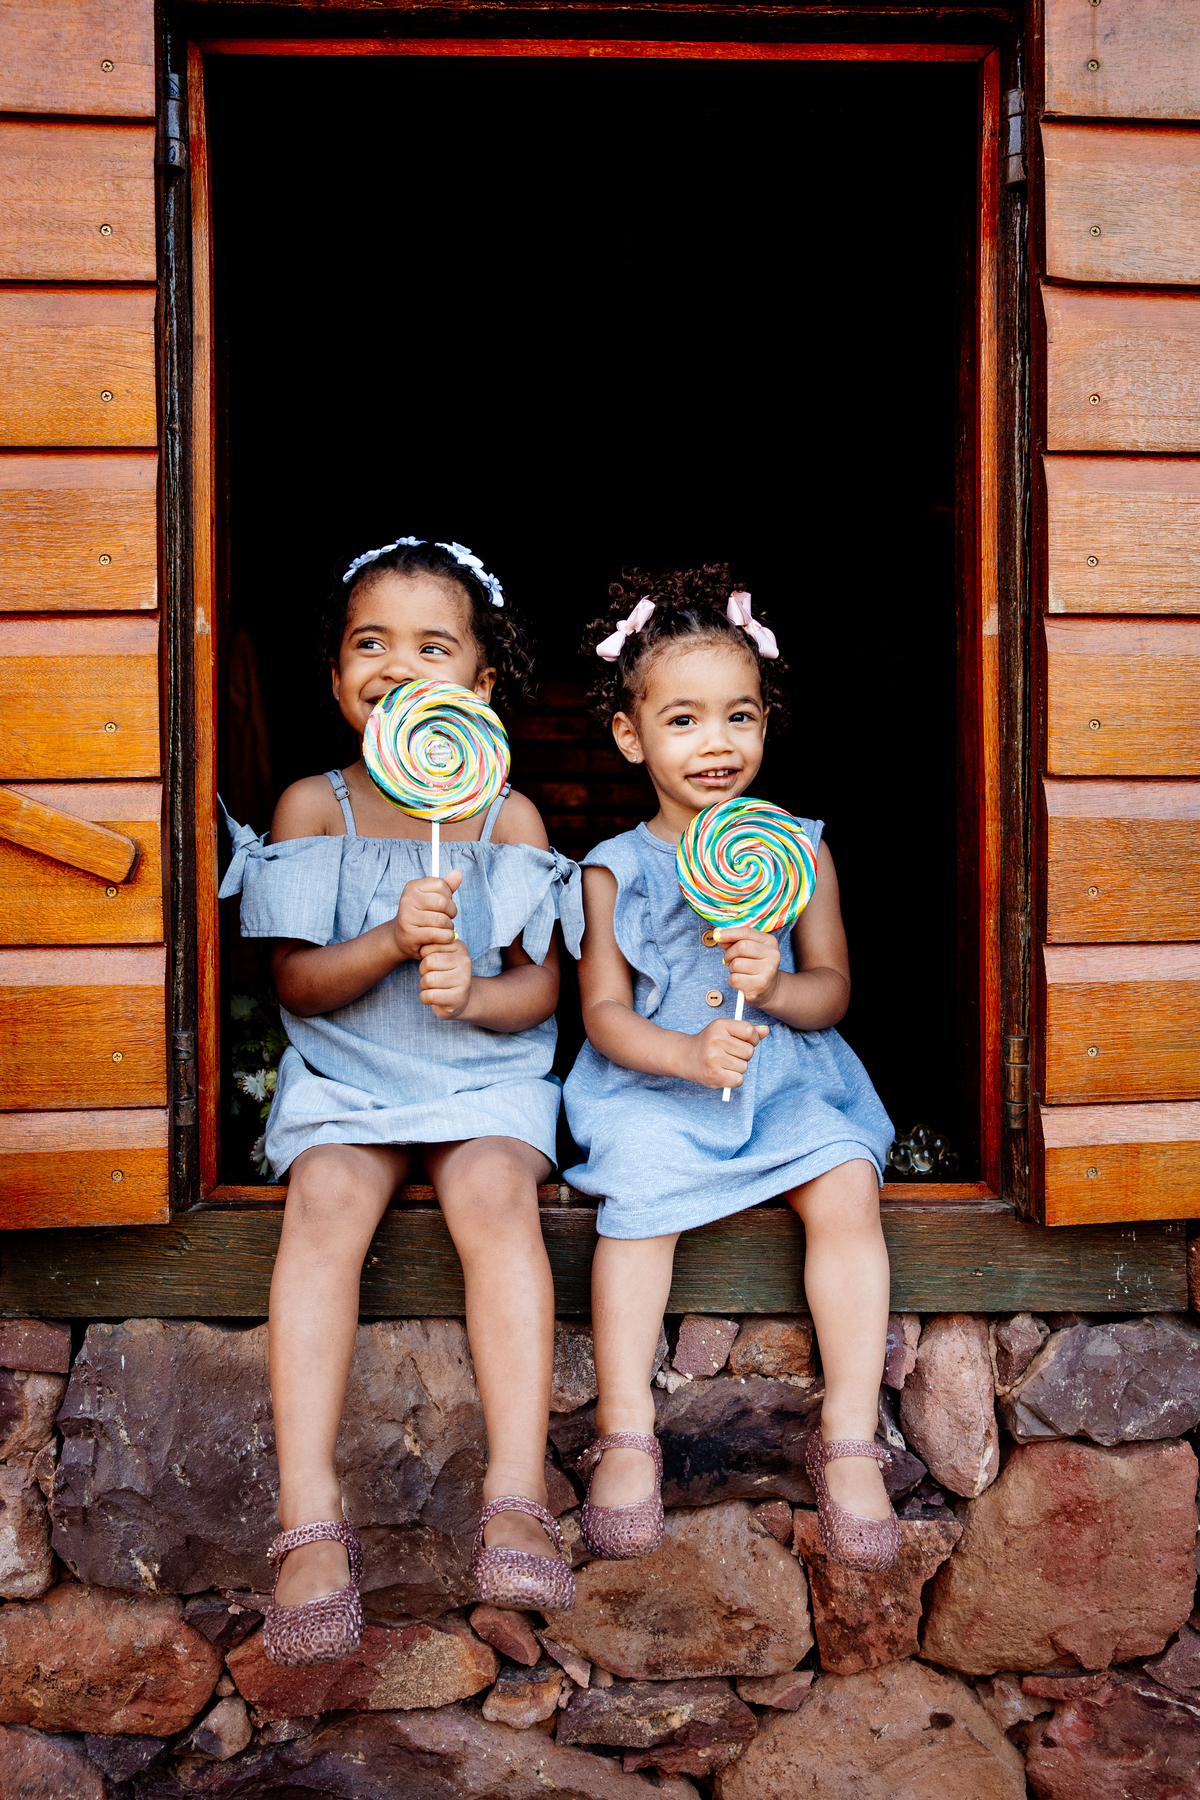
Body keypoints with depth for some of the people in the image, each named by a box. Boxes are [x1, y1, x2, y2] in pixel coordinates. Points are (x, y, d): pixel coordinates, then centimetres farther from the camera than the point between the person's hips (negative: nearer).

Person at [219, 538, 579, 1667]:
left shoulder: (510, 818, 5)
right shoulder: (312, 807, 4)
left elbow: (541, 989, 2)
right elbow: (295, 983, -2)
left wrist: (471, 990, -20)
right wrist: (391, 942, -20)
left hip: (485, 1075, 0)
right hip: (344, 1076, 0)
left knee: (494, 1193, -31)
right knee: (326, 1202, -30)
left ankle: (517, 1498, -32)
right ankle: (310, 1516, -33)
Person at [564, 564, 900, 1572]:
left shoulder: (798, 849, 5)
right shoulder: (615, 871, 0)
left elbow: (832, 989, 4)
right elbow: (605, 1013, -4)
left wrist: (776, 988, -19)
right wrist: (689, 1054, -24)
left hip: (788, 1077, 2)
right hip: (657, 1084, -1)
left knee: (847, 1184, -24)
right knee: (641, 1189, -29)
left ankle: (850, 1438, -17)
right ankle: (627, 1435, -17)